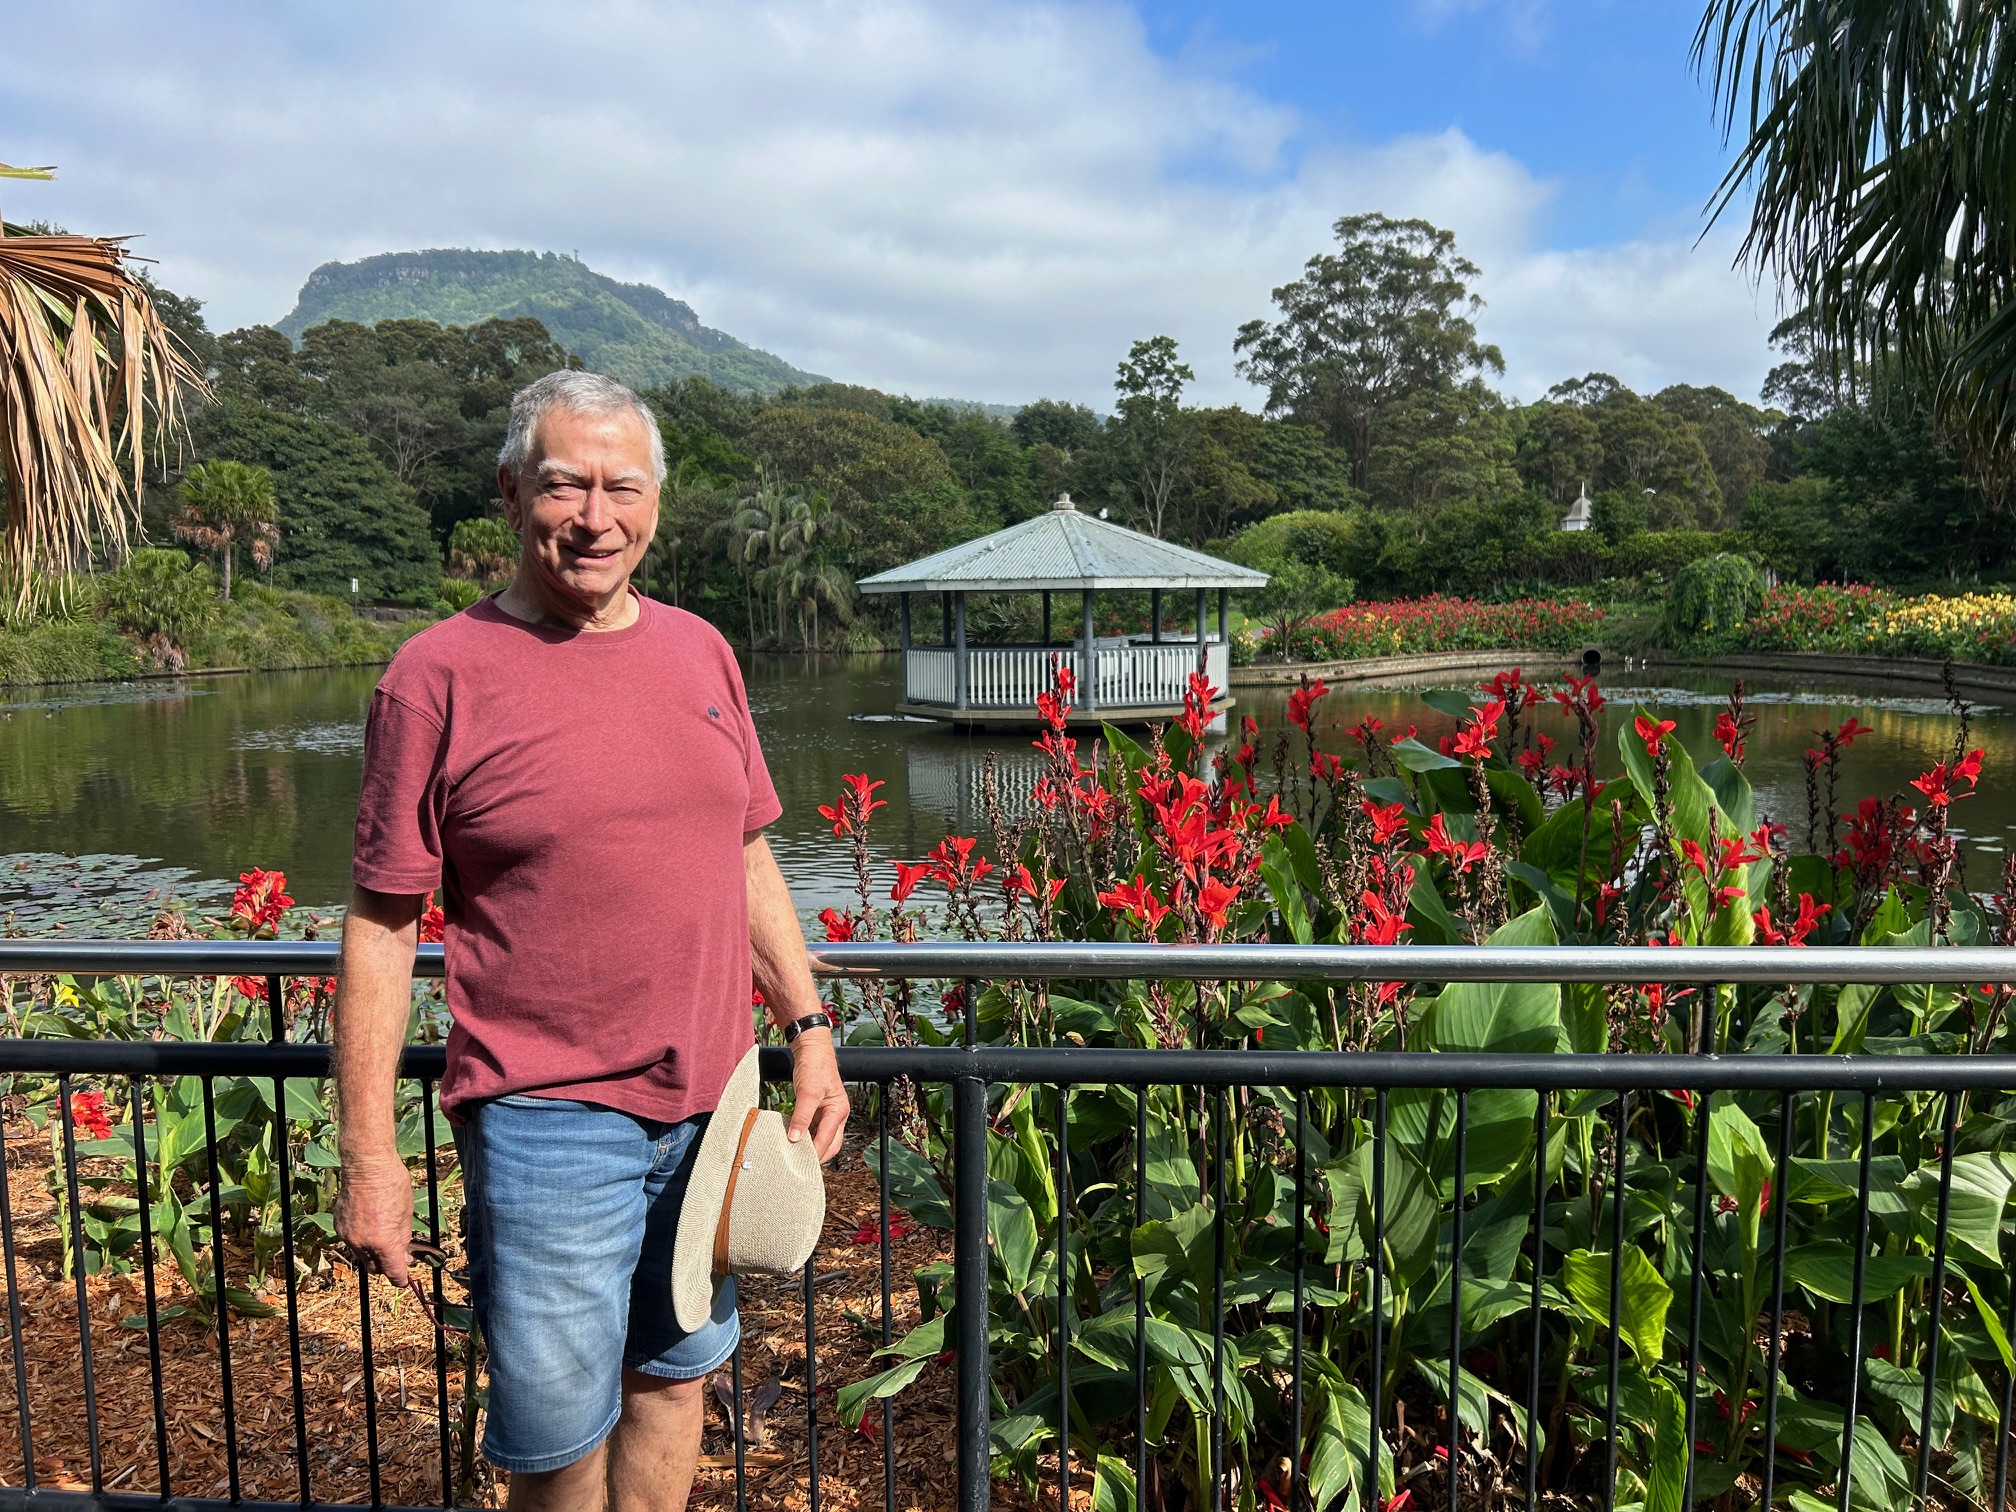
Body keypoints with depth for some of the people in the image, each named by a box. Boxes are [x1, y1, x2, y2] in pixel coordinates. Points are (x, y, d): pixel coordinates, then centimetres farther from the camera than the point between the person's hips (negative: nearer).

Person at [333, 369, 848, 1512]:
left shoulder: (700, 651, 6)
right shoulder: (440, 674, -9)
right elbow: (381, 925, -7)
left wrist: (810, 1028, 10)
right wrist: (369, 1155, -8)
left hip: (714, 1101, 5)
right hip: (546, 1118, -4)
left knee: (678, 1378, 20)